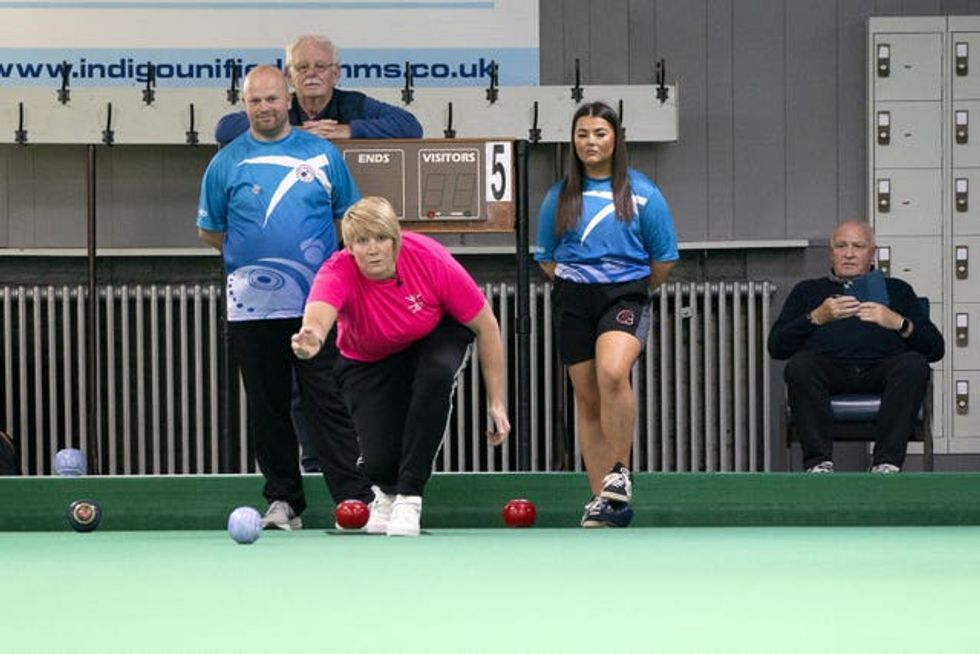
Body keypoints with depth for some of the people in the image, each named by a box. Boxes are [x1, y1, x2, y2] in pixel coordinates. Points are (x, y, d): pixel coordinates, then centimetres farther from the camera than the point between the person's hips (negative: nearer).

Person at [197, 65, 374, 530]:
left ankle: (354, 497, -7)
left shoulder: (322, 154, 7)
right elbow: (209, 231, 13)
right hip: (252, 309, 1)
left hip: (318, 303, -1)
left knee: (329, 402, -6)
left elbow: (348, 217, 15)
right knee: (268, 407, 6)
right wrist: (250, 253, 7)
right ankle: (283, 499, 14)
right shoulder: (226, 163, 5)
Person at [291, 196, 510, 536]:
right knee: (379, 461, -17)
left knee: (437, 374, -36)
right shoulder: (338, 274, -34)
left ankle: (409, 496, -23)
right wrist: (311, 336, -83)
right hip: (369, 361, 0)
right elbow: (318, 313, -58)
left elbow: (485, 326, -20)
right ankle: (387, 491, 25)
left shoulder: (431, 261, -32)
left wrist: (496, 402, -19)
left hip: (438, 334, 0)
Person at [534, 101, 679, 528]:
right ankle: (602, 498, 9)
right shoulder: (559, 197, 8)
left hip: (625, 296, -3)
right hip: (573, 301, 3)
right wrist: (574, 283, 11)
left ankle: (619, 473, -18)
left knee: (612, 373, -30)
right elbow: (546, 258, 18)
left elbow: (663, 259, 6)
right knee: (587, 399, 4)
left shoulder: (642, 193, 1)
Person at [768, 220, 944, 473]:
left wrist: (900, 324, -1)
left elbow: (935, 349, 17)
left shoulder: (896, 290, 29)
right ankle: (819, 462, -41)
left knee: (914, 364, -33)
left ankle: (887, 462, -41)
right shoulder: (808, 290, 29)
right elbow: (776, 346, 14)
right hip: (829, 365, 0)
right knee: (799, 365, -34)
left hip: (881, 367, 0)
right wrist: (816, 318, 0)